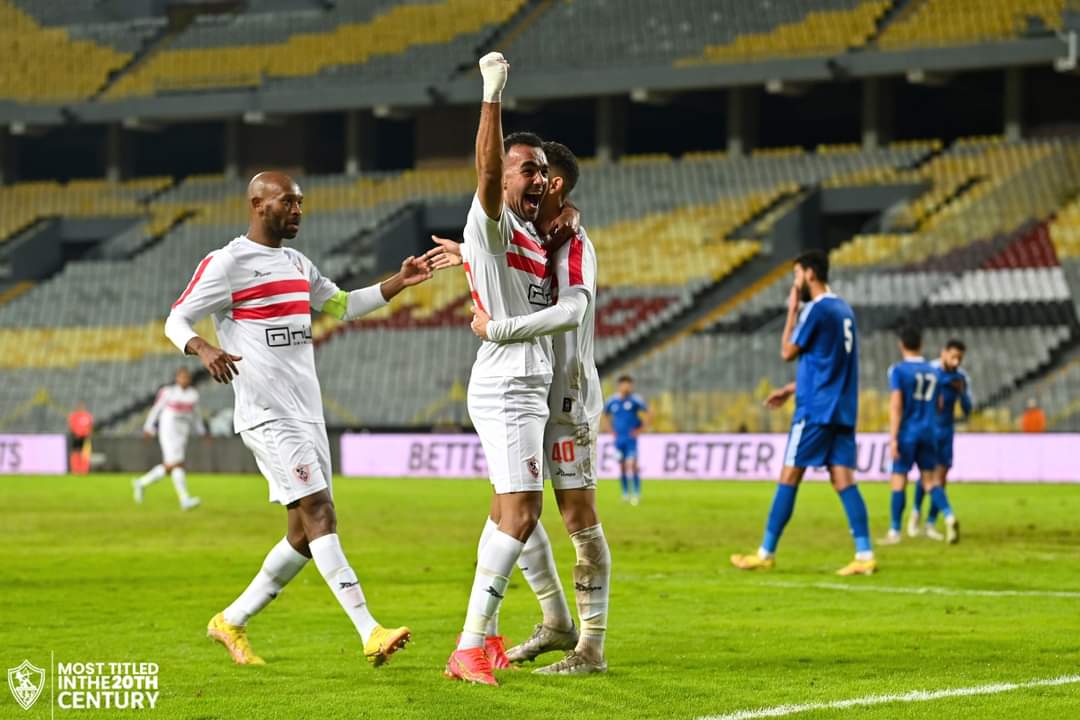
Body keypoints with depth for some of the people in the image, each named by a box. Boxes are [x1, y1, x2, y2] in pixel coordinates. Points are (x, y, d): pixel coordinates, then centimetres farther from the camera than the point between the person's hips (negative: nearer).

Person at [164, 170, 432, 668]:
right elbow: (176, 320, -4)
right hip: (267, 416, -9)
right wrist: (203, 348, -25)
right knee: (319, 514, -17)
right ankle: (370, 634, -23)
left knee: (304, 536, 7)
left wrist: (398, 283, 19)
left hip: (308, 415, 9)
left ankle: (231, 622, 21)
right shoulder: (226, 263, -4)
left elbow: (342, 306, 31)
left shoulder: (298, 265, 19)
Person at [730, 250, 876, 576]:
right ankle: (865, 555, -8)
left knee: (789, 477, -1)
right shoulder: (844, 310, 15)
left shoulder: (815, 310, -12)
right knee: (843, 479, 2)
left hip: (815, 409, -8)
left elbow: (788, 352, -5)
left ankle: (766, 553, 4)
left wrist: (792, 311, 4)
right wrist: (790, 389, 26)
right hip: (843, 410, 8)